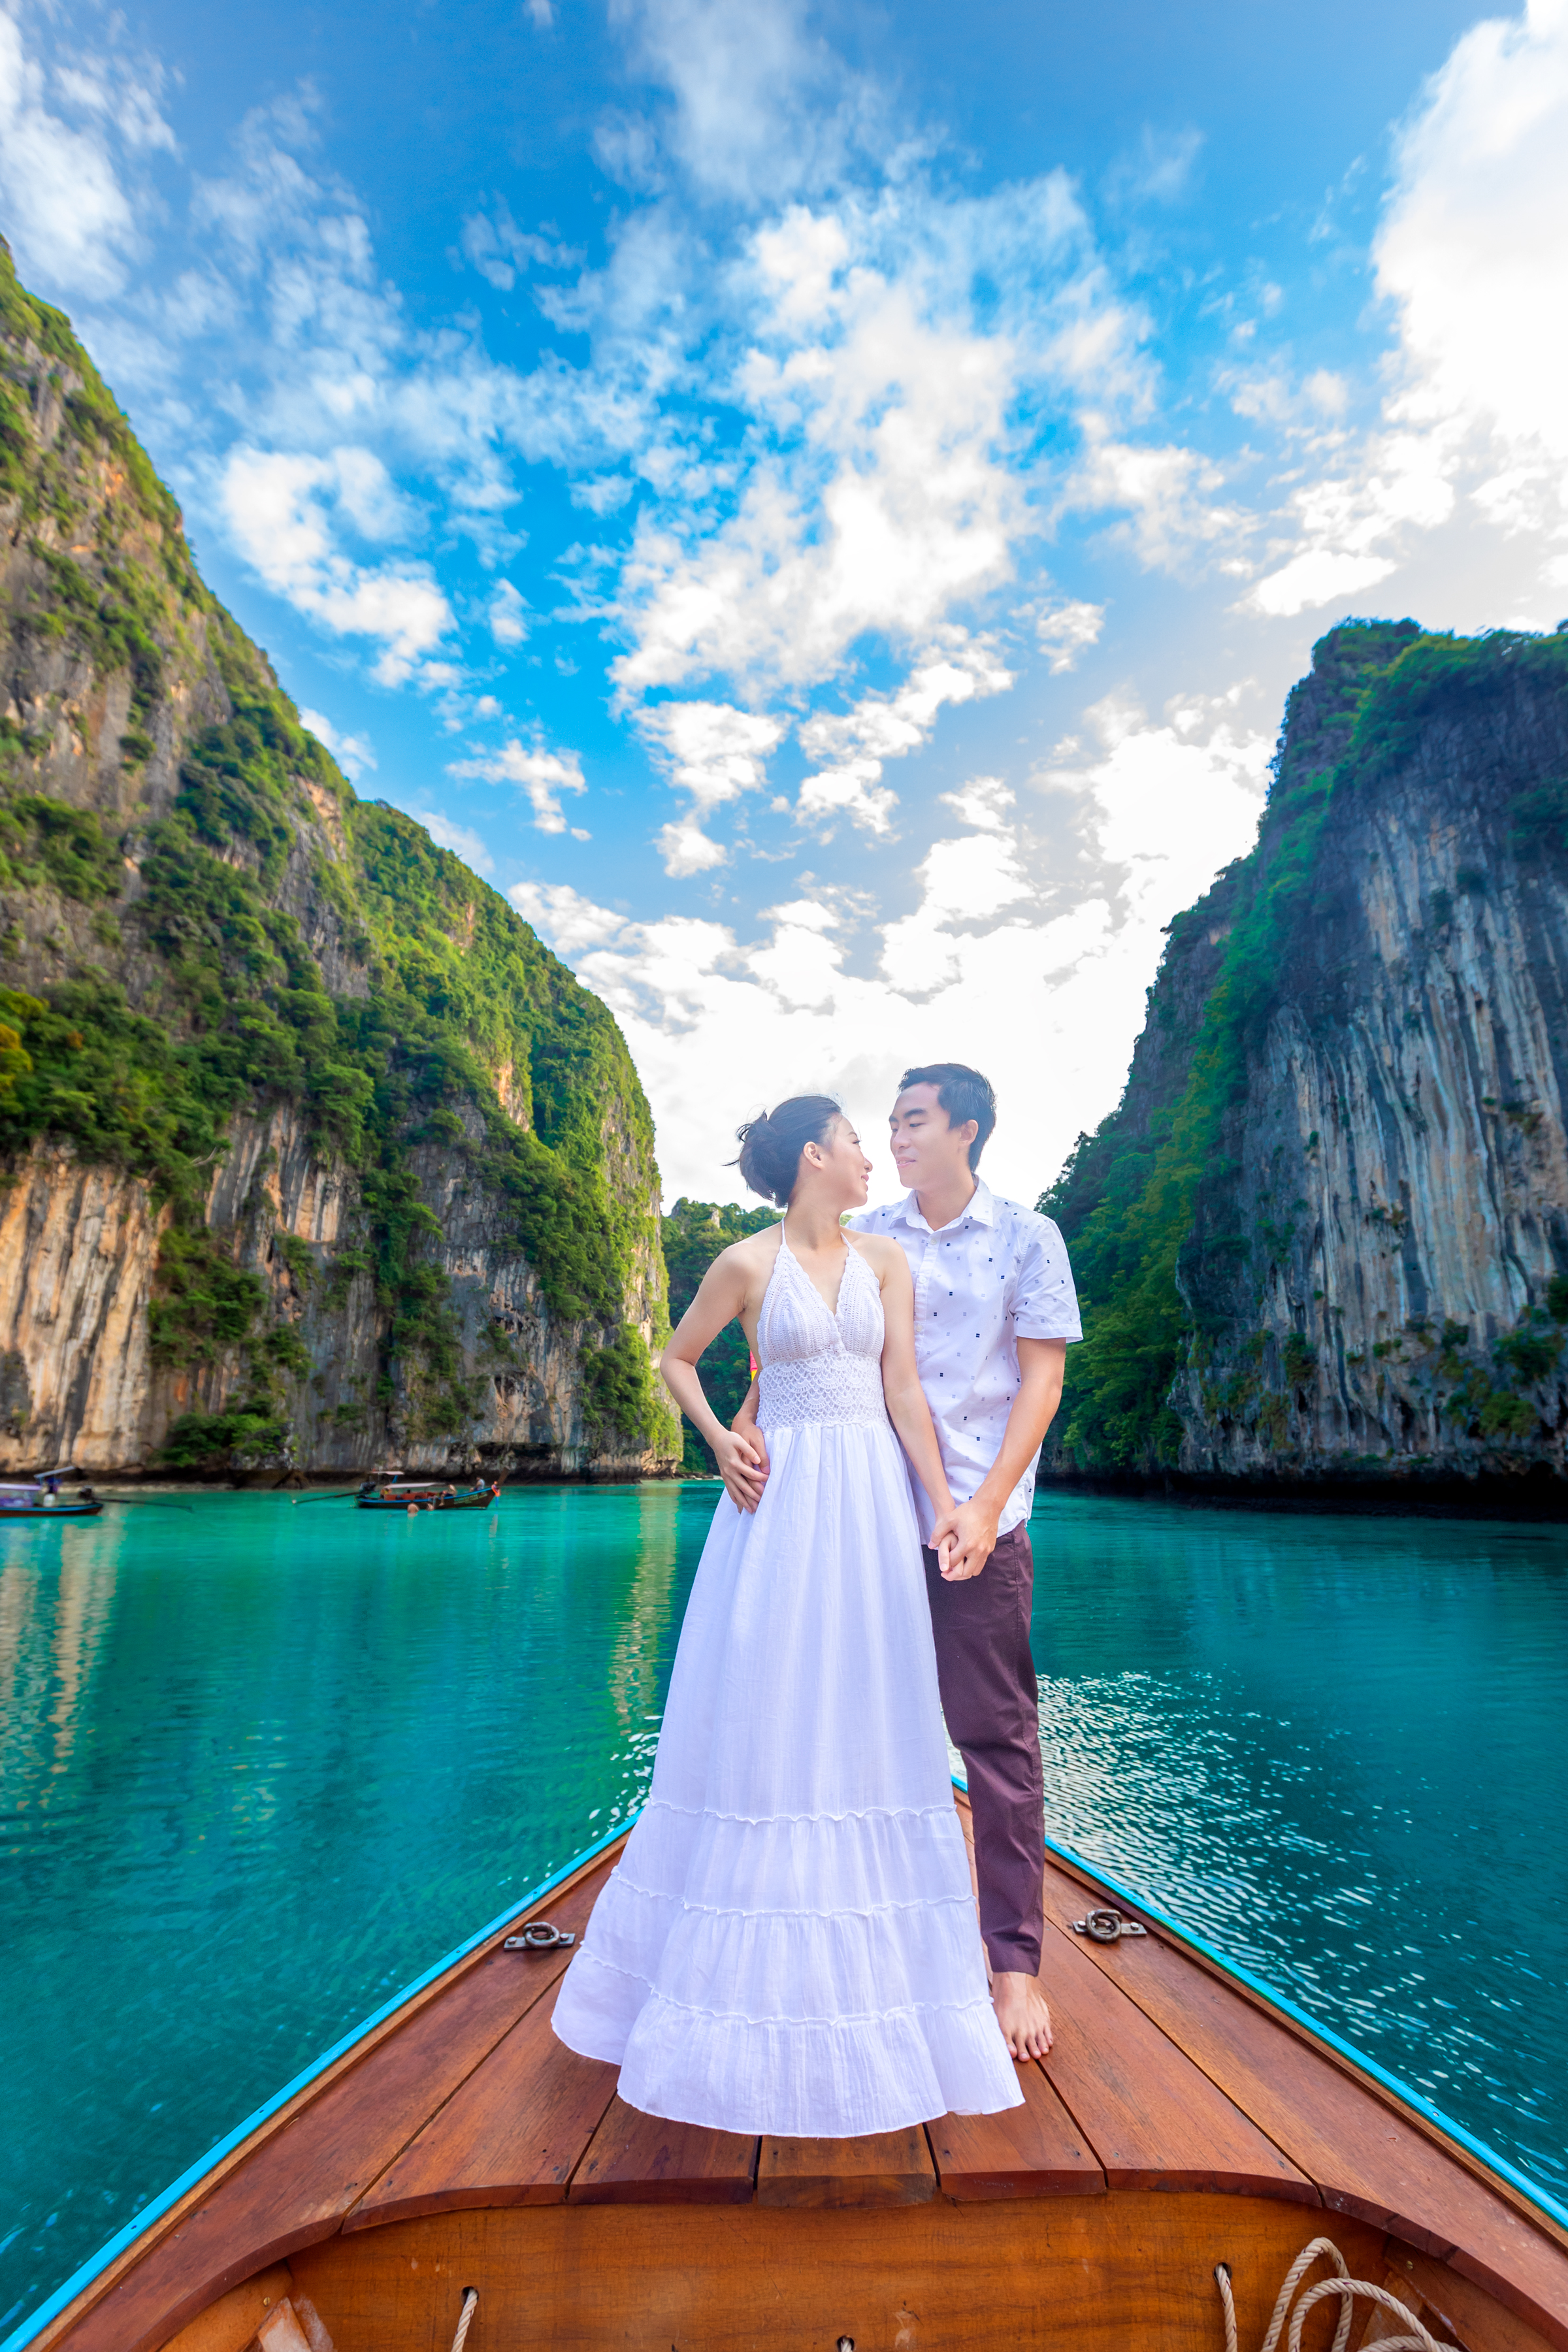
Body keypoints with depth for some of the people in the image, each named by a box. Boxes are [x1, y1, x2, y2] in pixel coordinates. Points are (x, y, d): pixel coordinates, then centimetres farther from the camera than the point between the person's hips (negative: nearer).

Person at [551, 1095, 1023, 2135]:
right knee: (768, 1716, 4)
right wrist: (719, 1441, -5)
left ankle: (869, 1963, 28)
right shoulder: (746, 1264, -3)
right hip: (783, 1498, -3)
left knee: (871, 1720, 9)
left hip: (873, 1500, 3)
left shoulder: (885, 1259, 6)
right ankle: (762, 1969, 25)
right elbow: (677, 1360, 10)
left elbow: (906, 1389, 2)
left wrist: (946, 1509, -4)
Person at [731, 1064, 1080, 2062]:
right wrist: (746, 1424, -15)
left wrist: (987, 1503, -13)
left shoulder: (1027, 1238, 2)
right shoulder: (867, 1238, 8)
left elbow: (1043, 1379, -3)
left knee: (996, 1737, 6)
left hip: (978, 1525, -3)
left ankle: (1015, 1960, 23)